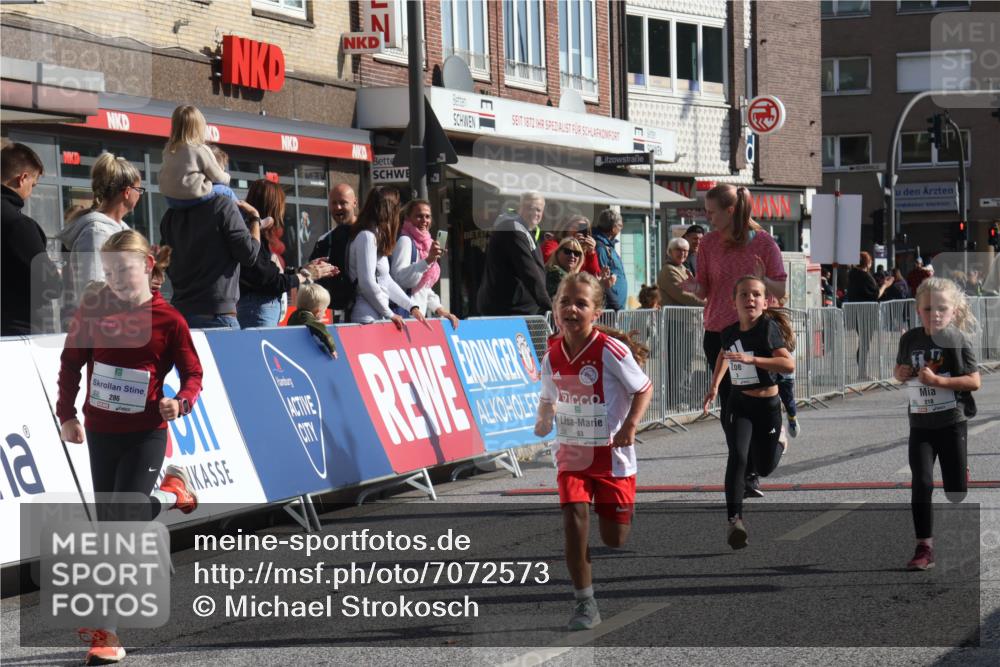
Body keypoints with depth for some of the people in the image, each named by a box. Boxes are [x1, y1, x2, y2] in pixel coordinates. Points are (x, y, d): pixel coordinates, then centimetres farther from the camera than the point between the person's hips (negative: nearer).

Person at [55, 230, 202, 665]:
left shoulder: (168, 319, -8)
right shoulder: (93, 309, -1)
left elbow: (192, 373, -1)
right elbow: (71, 361, 10)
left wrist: (180, 402, -21)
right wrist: (67, 413, 8)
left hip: (145, 434, -4)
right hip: (100, 431, 4)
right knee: (108, 524, 9)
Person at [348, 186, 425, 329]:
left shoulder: (376, 237, 20)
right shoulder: (367, 237, -11)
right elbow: (367, 283, -16)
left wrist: (411, 307, 19)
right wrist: (390, 314, -7)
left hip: (378, 317, 9)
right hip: (368, 319, -9)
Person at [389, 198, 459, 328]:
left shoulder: (424, 243, 19)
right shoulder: (405, 241, -7)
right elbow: (398, 279, -22)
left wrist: (439, 309, 12)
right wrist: (428, 260, -28)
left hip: (420, 314, 8)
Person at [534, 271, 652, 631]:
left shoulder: (611, 350, -17)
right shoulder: (552, 355, -3)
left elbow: (644, 388, -8)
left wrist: (630, 424, -22)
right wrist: (543, 422, -6)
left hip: (611, 455, -3)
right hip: (571, 453, 3)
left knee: (614, 539, 4)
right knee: (574, 519, -16)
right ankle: (585, 603, -5)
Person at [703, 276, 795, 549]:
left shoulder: (769, 327, -17)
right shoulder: (729, 332, -2)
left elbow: (789, 364, -29)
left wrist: (751, 359, -36)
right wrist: (714, 385, 16)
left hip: (767, 405, -2)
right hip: (738, 403, 2)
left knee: (765, 468, 12)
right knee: (738, 456, -21)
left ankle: (778, 439, 47)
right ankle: (734, 519, -23)